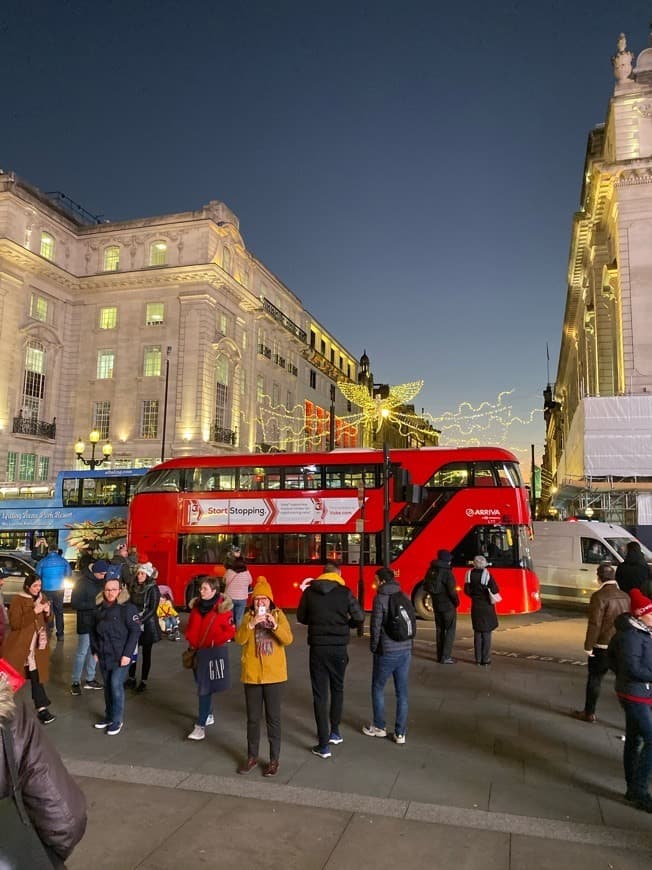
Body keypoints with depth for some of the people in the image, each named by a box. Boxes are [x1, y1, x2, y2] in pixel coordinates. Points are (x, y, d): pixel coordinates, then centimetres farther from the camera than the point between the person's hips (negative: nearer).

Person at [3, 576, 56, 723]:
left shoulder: (42, 598, 8)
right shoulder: (17, 600, -10)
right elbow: (14, 623, -18)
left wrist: (48, 613, -5)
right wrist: (34, 612, -24)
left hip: (37, 644, 4)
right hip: (20, 645, -4)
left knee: (37, 675, 7)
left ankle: (41, 708, 13)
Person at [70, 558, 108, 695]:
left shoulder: (100, 580, 4)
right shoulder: (82, 582, -15)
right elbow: (75, 604, -17)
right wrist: (94, 603, -23)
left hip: (98, 622, 6)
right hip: (86, 623, -6)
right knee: (82, 652, 1)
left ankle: (90, 679, 25)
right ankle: (75, 682, 13)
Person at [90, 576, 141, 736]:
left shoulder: (127, 608, -12)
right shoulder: (100, 609, 6)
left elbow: (135, 631, -14)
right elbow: (94, 631, 17)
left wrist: (127, 654, -17)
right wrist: (95, 651, 10)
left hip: (121, 655, -5)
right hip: (104, 656, 6)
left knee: (116, 685, -8)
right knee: (107, 686, 13)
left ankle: (117, 720, 7)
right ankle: (109, 716, 29)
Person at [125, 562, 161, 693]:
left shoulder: (153, 589, -10)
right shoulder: (134, 587, 5)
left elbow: (153, 610, -13)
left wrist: (141, 621, -21)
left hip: (147, 625, -4)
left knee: (146, 654, 4)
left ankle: (143, 681, 13)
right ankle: (131, 678, 20)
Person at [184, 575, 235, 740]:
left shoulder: (223, 608, -14)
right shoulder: (196, 606, 4)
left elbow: (230, 631, -13)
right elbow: (190, 627, 15)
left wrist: (214, 642, -15)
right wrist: (191, 641, 3)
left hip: (214, 652, -6)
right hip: (198, 651, 6)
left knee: (205, 688, -7)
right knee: (203, 686, 19)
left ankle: (200, 726, -1)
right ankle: (208, 715, 38)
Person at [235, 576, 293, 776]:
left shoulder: (278, 615, -3)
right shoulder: (248, 616, -1)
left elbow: (288, 640, -14)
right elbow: (239, 639, -13)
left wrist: (275, 625, -28)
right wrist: (251, 624, -28)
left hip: (273, 675, -1)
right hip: (251, 674, 2)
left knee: (273, 718, 7)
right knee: (253, 718, 14)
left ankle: (274, 760, 20)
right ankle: (252, 757, 29)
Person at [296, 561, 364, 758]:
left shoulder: (309, 592, -2)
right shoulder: (345, 592, -6)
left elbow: (301, 618, 8)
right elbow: (359, 618, -5)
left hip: (317, 647, 0)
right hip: (339, 647, 0)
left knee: (320, 694, 5)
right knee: (337, 689, 23)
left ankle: (323, 745, 6)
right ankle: (334, 732, 32)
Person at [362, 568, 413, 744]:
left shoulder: (380, 599, -12)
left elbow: (376, 626, -13)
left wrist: (373, 647, 0)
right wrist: (408, 645, 16)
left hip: (387, 652, -5)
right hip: (406, 650, 5)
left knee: (378, 688, 14)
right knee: (402, 692, 10)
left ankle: (379, 727, 24)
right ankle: (400, 733, 15)